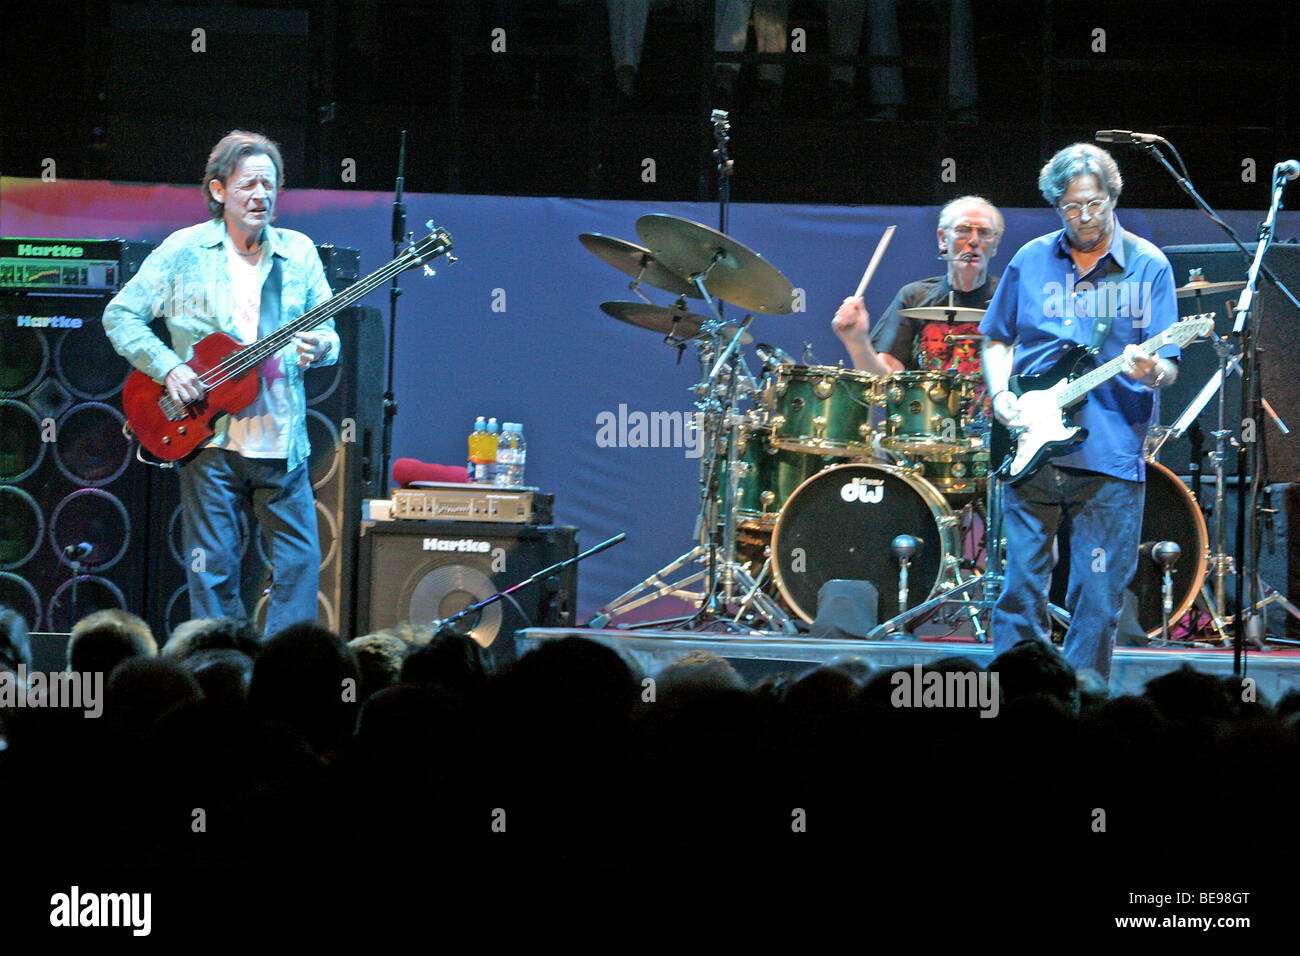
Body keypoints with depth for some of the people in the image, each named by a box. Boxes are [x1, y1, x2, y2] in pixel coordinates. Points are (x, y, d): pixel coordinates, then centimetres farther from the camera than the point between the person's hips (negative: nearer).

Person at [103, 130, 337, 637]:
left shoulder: (298, 253, 9)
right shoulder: (184, 251, 1)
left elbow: (327, 330, 12)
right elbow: (121, 314, 3)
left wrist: (322, 346, -12)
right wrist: (167, 367, -10)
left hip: (281, 438, 3)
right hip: (209, 434, -2)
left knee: (300, 560, -1)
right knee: (214, 568, 0)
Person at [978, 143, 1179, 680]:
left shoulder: (1148, 267, 3)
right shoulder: (1031, 261, 9)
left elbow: (1167, 365, 0)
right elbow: (997, 339, 19)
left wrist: (1151, 372, -23)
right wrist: (1000, 393, 0)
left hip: (1111, 458, -2)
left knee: (1098, 599, -1)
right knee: (1021, 586, 1)